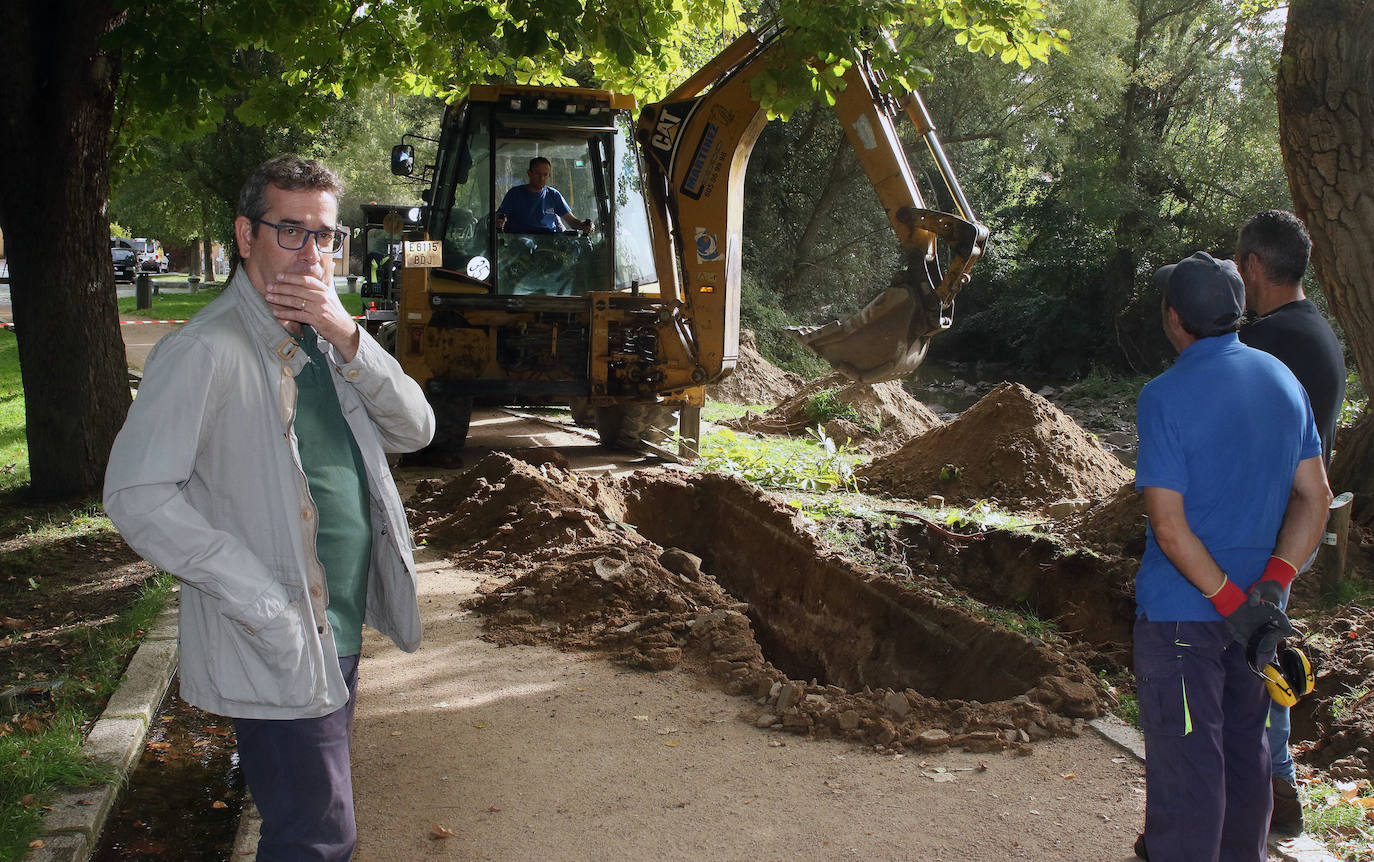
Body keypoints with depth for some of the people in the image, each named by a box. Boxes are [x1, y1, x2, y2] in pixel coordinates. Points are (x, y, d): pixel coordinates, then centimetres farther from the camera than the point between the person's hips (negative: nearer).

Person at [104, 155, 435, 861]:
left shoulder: (326, 339, 9)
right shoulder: (206, 351, -17)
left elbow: (414, 430, 1)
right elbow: (137, 495, -20)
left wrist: (348, 340, -14)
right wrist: (265, 603, -21)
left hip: (341, 636, 8)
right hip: (279, 646, -8)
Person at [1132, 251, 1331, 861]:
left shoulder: (1165, 397, -18)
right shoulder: (1284, 381, 2)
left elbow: (1168, 525, -22)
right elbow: (1314, 498, 2)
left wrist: (1231, 601, -16)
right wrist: (1268, 586, -6)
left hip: (1182, 609, -6)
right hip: (1256, 603, 7)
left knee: (1185, 759, 4)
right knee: (1244, 748, 20)